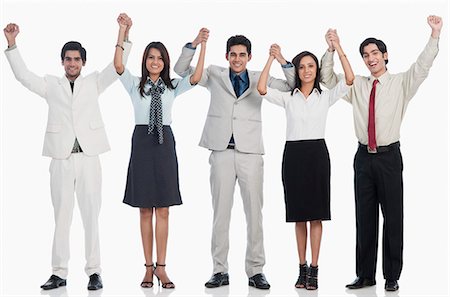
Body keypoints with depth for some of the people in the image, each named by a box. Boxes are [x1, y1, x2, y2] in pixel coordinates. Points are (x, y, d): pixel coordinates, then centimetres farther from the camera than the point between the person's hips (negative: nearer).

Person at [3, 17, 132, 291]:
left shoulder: (93, 83, 13)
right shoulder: (51, 85, 14)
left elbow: (117, 67, 4)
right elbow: (23, 75, 7)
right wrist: (12, 44, -2)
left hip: (88, 157, -1)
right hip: (61, 158, 1)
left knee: (91, 215, 0)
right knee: (61, 217, 3)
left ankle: (94, 271, 6)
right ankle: (59, 273, 9)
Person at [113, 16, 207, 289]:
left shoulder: (172, 87, 9)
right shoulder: (135, 84, 6)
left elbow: (196, 78, -6)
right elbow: (118, 65, -10)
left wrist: (203, 45, -9)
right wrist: (123, 30, -13)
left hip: (164, 144, 1)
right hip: (142, 142, -1)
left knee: (163, 210, 1)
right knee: (145, 210, 4)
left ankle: (160, 267, 5)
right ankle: (149, 267, 10)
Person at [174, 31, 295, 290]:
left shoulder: (259, 79, 11)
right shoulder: (215, 75, 11)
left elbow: (294, 85, 10)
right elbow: (181, 70, 7)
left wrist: (283, 61, -6)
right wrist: (195, 44, -7)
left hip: (250, 152, 0)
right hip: (222, 152, 0)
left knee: (255, 213, 2)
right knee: (221, 213, 4)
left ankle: (256, 271, 9)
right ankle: (220, 270, 11)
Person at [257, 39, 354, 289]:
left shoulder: (325, 97, 6)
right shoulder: (288, 97, 8)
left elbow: (350, 79, -8)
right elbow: (262, 89, -8)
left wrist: (338, 48, -8)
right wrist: (272, 58, -5)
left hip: (317, 153, -1)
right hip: (293, 154, 1)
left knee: (316, 214, 0)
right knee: (299, 215, 8)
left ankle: (314, 270, 4)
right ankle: (302, 268, 16)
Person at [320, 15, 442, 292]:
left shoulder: (401, 83, 3)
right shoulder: (357, 85, 12)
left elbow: (422, 66, -11)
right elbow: (328, 78, 10)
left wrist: (435, 34, -24)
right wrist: (331, 49, -4)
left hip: (390, 156, -3)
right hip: (364, 156, 3)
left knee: (393, 217, 1)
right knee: (364, 217, 7)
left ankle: (392, 276, 11)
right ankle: (365, 275, 16)